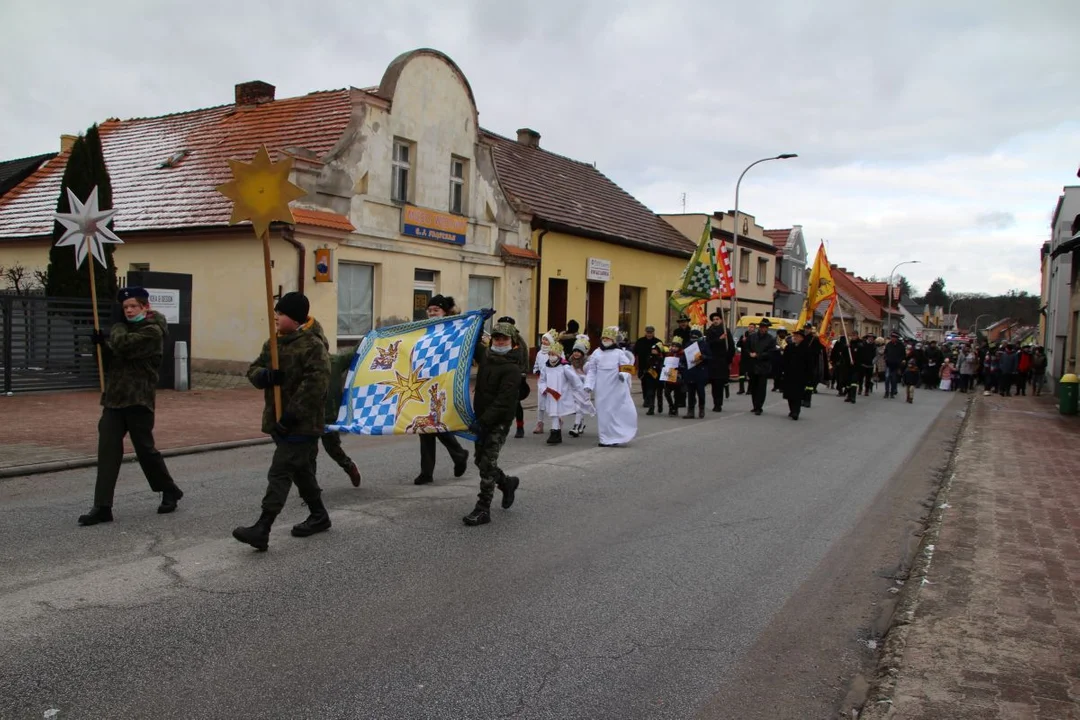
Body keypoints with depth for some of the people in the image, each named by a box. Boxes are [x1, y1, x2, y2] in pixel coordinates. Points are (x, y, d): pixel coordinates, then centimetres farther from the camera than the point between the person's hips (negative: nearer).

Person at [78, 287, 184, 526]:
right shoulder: (125, 329, 18)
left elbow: (123, 346, -22)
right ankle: (102, 507, -2)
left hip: (138, 400, -7)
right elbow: (112, 359, 18)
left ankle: (170, 491, 24)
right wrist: (102, 343, -2)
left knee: (145, 448, 3)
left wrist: (117, 329, -2)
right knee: (107, 450, -2)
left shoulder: (152, 331, -8)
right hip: (114, 398, 7)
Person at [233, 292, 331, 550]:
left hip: (302, 423, -9)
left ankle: (262, 530, -12)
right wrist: (264, 375, -15)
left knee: (279, 473, -11)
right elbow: (253, 370, 10)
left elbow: (316, 383, -22)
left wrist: (293, 414, -25)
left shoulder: (313, 346, -14)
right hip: (279, 421, 9)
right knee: (301, 471, 18)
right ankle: (319, 516, 32)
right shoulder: (272, 344, 13)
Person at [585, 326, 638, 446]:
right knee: (604, 413, 5)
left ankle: (619, 436, 13)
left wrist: (624, 375, -22)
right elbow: (592, 370, 8)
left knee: (624, 411, -3)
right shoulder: (596, 353, 6)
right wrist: (589, 385, 1)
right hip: (602, 390, 1)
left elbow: (628, 367, -1)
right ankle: (606, 439, 14)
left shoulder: (619, 353, 1)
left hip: (617, 388, -1)